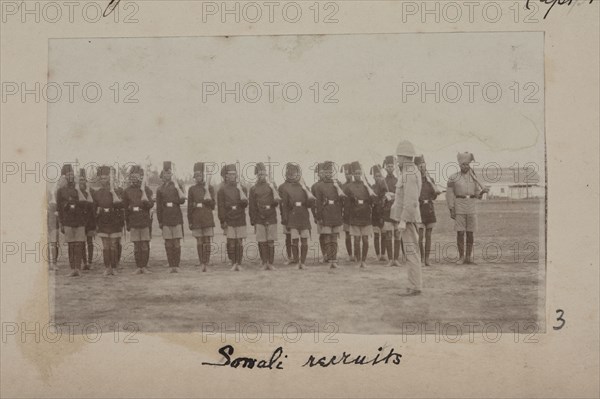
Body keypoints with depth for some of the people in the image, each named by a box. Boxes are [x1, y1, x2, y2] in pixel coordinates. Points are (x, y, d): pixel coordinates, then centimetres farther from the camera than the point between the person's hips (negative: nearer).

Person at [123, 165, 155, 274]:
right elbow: (125, 208, 12)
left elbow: (151, 205, -4)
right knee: (136, 245, 3)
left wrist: (143, 191, -18)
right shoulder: (127, 191, 8)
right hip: (133, 222, 1)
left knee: (145, 245, -1)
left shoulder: (146, 189, 4)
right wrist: (127, 223, 10)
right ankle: (138, 267, 8)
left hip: (145, 221, -1)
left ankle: (144, 266, 6)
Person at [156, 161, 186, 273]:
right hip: (166, 219, 1)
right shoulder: (160, 189, 8)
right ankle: (171, 266, 5)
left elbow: (182, 200, -4)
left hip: (177, 217, -1)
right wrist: (160, 221, 3)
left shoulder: (177, 186, 7)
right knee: (168, 243, 1)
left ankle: (176, 265, 1)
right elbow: (158, 207, 8)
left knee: (177, 242, -2)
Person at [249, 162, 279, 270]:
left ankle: (270, 263, 6)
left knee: (271, 242, 1)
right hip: (259, 219, 0)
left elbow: (276, 202, 7)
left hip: (271, 218, 1)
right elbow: (252, 207, 5)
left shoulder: (271, 186, 9)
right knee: (262, 242, -1)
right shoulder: (253, 189, 6)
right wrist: (253, 222, 1)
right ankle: (264, 263, 5)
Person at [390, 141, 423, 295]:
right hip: (409, 217, 10)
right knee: (413, 251, 14)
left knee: (411, 252, -8)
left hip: (407, 217, -10)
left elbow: (411, 200, -24)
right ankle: (417, 282, 21)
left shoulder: (409, 174, -18)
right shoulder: (413, 171, 13)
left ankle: (415, 287, -6)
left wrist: (403, 220, -24)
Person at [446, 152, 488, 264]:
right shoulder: (453, 178, -1)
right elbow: (449, 194, -2)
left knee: (470, 233, 4)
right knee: (460, 232, -4)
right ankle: (461, 257, 3)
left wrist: (482, 191, -13)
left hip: (472, 206, 3)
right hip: (459, 207, -2)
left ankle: (469, 256, 11)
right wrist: (451, 210, -9)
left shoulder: (473, 177, 8)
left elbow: (477, 194, 10)